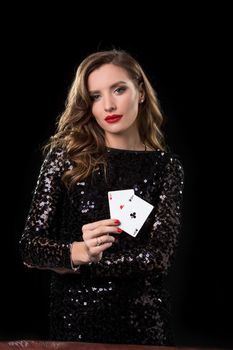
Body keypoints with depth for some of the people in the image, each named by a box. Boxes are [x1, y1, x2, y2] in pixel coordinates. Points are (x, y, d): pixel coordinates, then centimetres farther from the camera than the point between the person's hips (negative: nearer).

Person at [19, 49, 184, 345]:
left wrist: (85, 264, -15)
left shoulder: (165, 166, -1)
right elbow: (30, 247, -7)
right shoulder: (65, 156, -3)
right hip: (73, 317, 0)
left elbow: (160, 255, -10)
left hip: (142, 318, 1)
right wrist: (76, 253, -25)